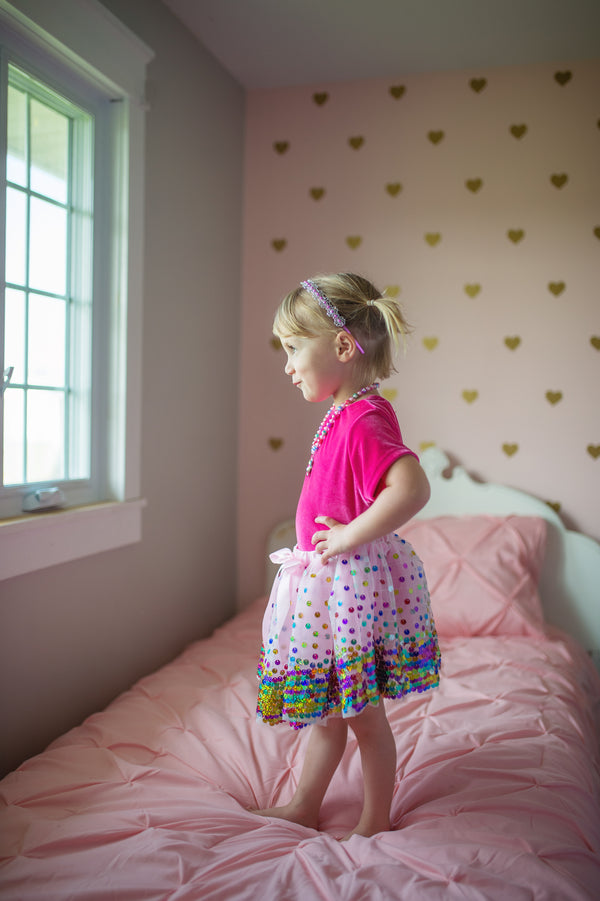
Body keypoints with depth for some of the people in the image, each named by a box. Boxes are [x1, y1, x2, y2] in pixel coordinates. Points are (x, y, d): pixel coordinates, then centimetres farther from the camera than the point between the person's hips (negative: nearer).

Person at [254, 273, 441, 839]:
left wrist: (350, 537, -27)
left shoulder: (365, 421, -24)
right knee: (327, 706, 22)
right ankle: (303, 808, 39)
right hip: (327, 582, 9)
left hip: (354, 582, -9)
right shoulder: (345, 415, 6)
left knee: (363, 713, 10)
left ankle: (375, 824, 32)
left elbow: (412, 488, -38)